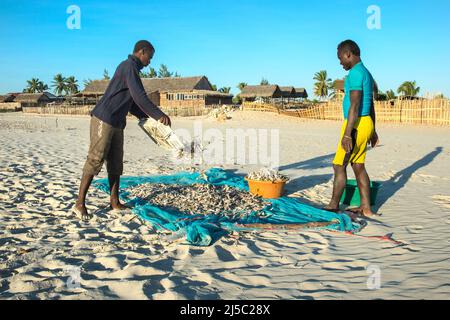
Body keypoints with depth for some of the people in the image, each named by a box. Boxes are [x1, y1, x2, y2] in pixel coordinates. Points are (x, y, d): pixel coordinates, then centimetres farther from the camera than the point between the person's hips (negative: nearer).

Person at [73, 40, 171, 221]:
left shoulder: (132, 69, 21)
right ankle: (80, 203, -2)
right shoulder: (129, 66, -10)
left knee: (116, 163, 10)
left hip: (117, 124, 10)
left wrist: (146, 117, 21)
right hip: (103, 120, -10)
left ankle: (115, 202, 17)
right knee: (95, 160, -8)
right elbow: (139, 97, -19)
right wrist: (159, 115, -14)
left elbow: (131, 102, 26)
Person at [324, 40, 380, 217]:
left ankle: (334, 205, 10)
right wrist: (372, 131, 26)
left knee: (339, 165, 0)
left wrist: (347, 134, -24)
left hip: (356, 125, -10)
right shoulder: (366, 73, 17)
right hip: (366, 124, 10)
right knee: (358, 166, 12)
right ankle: (366, 208, 15)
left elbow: (354, 106, -22)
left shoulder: (355, 73, -15)